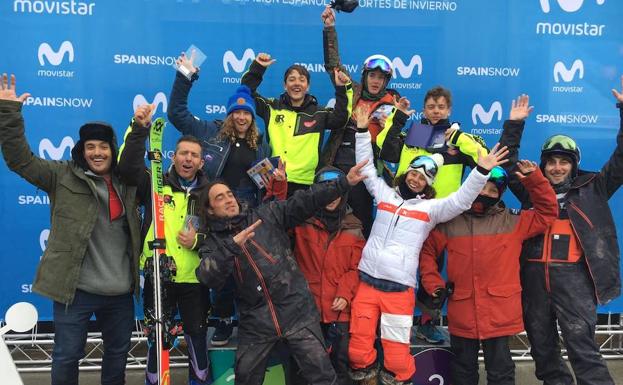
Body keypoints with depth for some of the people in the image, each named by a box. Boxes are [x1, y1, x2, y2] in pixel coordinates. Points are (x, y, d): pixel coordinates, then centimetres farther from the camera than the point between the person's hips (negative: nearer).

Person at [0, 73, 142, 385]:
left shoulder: (127, 182, 10)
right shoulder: (63, 176, 0)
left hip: (120, 291, 4)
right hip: (75, 288, -4)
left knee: (118, 351, 18)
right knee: (67, 355, 3)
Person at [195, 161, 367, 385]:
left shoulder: (267, 215, 6)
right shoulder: (213, 243, 4)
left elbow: (304, 201, -3)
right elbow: (208, 278, -15)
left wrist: (344, 183, -12)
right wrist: (232, 245, -26)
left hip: (297, 312, -1)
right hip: (255, 322, 1)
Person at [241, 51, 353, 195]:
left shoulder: (319, 114, 8)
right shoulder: (272, 108, 9)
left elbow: (340, 118, -5)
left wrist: (343, 89, -13)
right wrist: (257, 67, 0)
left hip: (306, 184, 0)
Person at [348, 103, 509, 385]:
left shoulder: (431, 208, 5)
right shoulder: (385, 194, 12)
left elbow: (461, 201, -8)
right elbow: (367, 168, 16)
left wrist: (481, 171, -20)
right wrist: (362, 132, 12)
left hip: (399, 288, -2)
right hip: (367, 281, 2)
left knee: (397, 358, -2)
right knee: (358, 350, 5)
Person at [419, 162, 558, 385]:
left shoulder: (513, 221, 3)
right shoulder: (451, 222, 4)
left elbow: (548, 212, 0)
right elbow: (427, 250, 12)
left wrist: (534, 180, -10)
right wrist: (434, 283, 2)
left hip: (499, 314, -1)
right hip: (461, 315, 1)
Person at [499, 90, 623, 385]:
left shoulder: (591, 188, 9)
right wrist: (514, 125, 7)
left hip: (572, 276, -3)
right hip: (534, 276, 3)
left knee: (582, 348, -7)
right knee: (542, 347, 13)